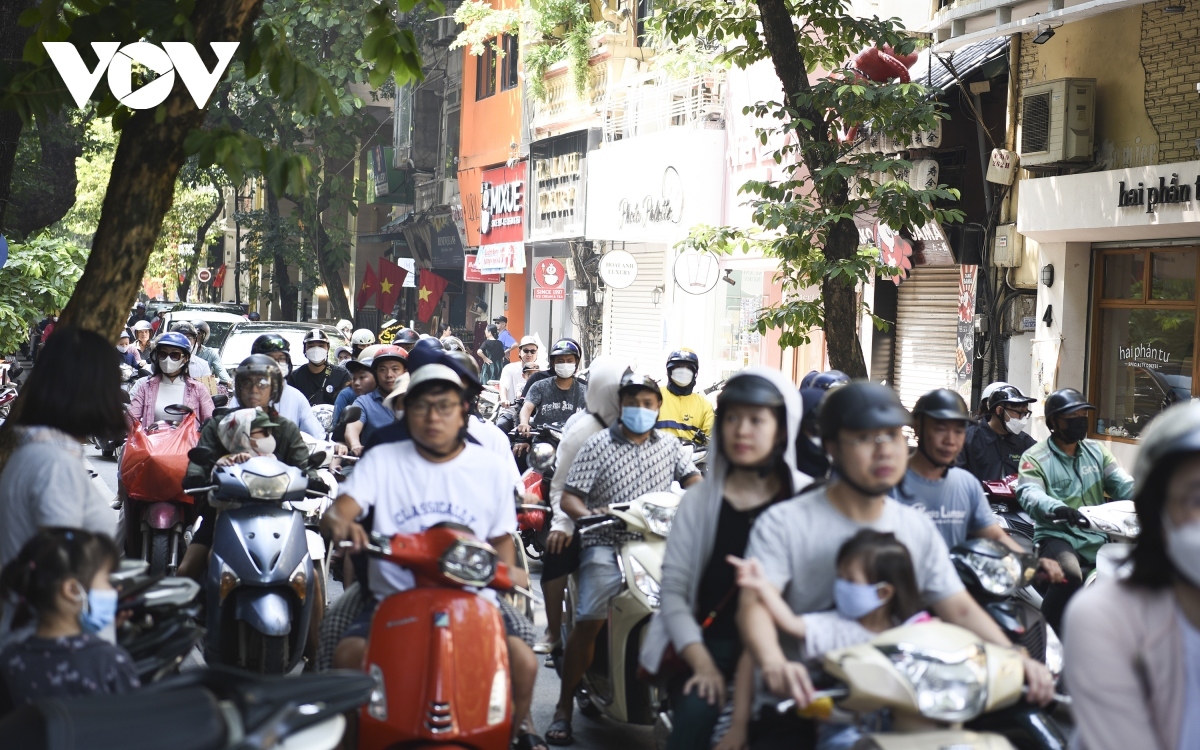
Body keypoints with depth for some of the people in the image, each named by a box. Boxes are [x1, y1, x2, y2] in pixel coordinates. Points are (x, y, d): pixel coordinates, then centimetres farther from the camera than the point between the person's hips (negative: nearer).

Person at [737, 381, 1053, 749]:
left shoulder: (919, 529, 9)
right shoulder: (783, 524, -7)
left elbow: (960, 609, 7)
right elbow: (755, 604, -18)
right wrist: (774, 665, -39)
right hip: (798, 709, -4)